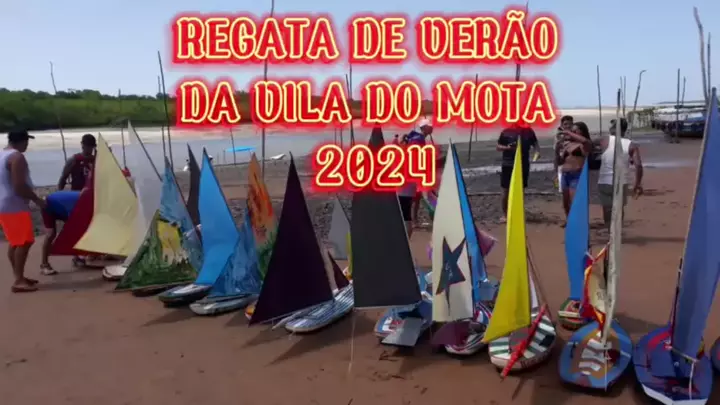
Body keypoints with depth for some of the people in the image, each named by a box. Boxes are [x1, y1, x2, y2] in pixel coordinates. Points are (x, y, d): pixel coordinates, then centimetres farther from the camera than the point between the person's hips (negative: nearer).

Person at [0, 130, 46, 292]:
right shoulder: (16, 157, -16)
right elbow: (19, 186, -22)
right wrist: (37, 199, -11)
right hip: (14, 206, -10)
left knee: (14, 242, 14)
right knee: (24, 242, -8)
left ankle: (19, 277, 19)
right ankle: (19, 281, -8)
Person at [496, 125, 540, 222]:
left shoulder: (529, 131, 4)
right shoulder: (506, 132, -2)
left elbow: (535, 144, 9)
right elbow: (498, 147, 3)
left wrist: (537, 151, -12)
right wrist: (506, 147, -16)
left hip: (523, 165, 2)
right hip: (508, 165, -2)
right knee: (506, 190, 1)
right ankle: (504, 214, 13)